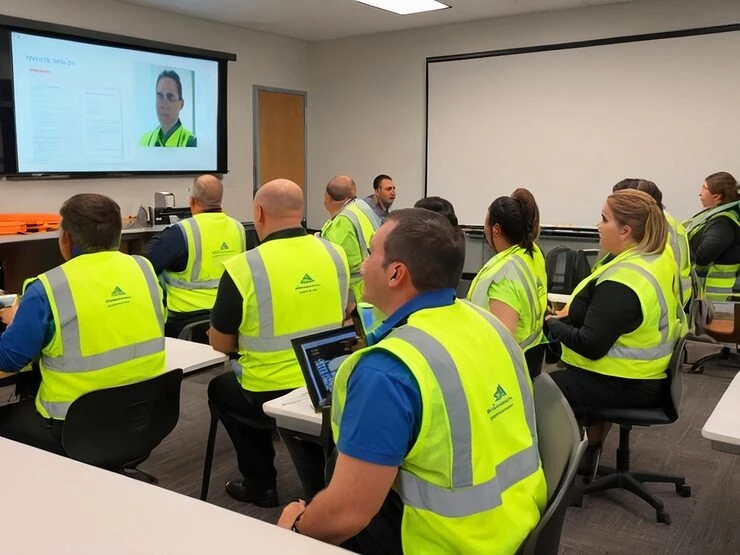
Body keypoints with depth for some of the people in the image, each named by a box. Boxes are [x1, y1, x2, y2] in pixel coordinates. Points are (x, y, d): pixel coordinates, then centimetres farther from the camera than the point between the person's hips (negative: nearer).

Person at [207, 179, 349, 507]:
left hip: (272, 396, -5)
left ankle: (260, 483, 29)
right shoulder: (336, 254, -4)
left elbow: (220, 344, -5)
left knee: (220, 388, 27)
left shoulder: (243, 267, -18)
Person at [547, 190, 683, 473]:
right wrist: (570, 318, 5)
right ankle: (590, 449, 33)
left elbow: (590, 345, -28)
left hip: (623, 385, -10)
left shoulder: (622, 282, -28)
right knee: (560, 375, 27)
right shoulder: (660, 258, 2)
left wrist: (553, 324, -12)